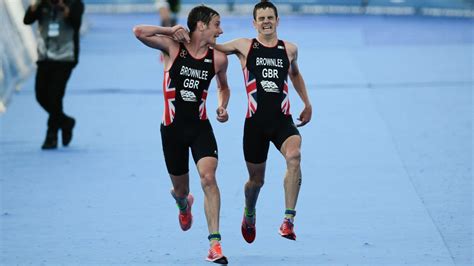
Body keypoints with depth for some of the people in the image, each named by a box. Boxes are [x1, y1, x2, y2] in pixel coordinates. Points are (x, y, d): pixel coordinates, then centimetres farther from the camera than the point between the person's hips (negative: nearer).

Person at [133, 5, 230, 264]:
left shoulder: (218, 58, 0)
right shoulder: (173, 47, -7)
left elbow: (223, 86, 20)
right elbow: (139, 32, -19)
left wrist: (222, 107, 2)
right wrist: (170, 30, -16)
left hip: (200, 126, 1)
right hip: (172, 128, -1)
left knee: (208, 177, -22)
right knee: (180, 188, 12)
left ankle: (215, 243, -22)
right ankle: (183, 204, 54)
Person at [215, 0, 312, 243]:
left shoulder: (290, 49, 10)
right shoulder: (244, 46, 3)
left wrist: (307, 104, 30)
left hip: (283, 120, 1)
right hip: (255, 122, -1)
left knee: (294, 156, -30)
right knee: (256, 179, 9)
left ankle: (288, 220, -30)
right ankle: (249, 214, 45)